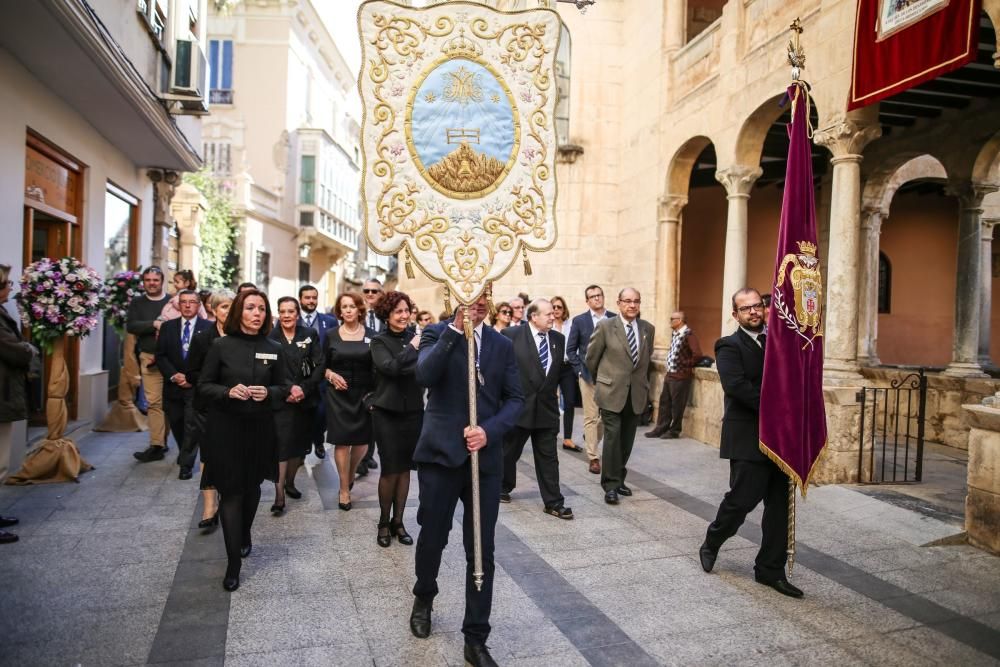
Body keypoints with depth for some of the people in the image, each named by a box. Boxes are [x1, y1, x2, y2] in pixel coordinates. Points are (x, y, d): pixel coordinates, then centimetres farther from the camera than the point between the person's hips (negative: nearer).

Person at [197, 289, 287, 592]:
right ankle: (234, 563, 5)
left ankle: (245, 536, 43)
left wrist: (268, 393, -15)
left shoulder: (273, 349, 1)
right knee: (230, 491, -2)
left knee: (252, 487, 17)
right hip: (225, 428, -3)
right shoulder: (222, 346, -6)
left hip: (259, 428, 3)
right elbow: (203, 386, -3)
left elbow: (283, 387, 7)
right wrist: (228, 391, -21)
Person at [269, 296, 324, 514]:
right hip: (280, 399, -3)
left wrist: (303, 389, -12)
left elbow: (319, 366, -2)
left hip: (305, 399, 3)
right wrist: (287, 389, -14)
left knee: (299, 443, 11)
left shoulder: (310, 335, 3)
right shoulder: (270, 337, -1)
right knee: (281, 444, -9)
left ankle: (290, 482, 31)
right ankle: (279, 495, -5)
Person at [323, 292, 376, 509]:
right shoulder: (331, 336, 2)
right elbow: (322, 366, 8)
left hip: (364, 395, 1)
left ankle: (350, 474, 37)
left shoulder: (371, 336, 1)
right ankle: (344, 489, 15)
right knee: (342, 441, 1)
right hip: (339, 395, -1)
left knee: (362, 441, 7)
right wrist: (331, 375, -13)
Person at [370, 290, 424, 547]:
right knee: (390, 469, -1)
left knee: (405, 468, 9)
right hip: (387, 412, -3)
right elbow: (390, 367, -21)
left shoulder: (416, 337, 4)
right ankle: (384, 522, 19)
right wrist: (412, 348, -18)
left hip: (413, 412, 3)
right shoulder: (379, 341, -3)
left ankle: (398, 522, 23)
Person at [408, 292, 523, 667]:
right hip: (440, 453, -2)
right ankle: (423, 600, 44)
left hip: (486, 457, 2)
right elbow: (424, 376, -19)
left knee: (482, 551, 5)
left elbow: (515, 398, 5)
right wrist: (456, 327, -23)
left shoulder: (502, 344, 9)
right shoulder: (437, 333, 1)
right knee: (432, 538, 14)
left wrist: (490, 430, -12)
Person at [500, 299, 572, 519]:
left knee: (548, 457, 5)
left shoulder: (558, 339, 6)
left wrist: (555, 396, 10)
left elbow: (559, 371, 13)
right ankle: (503, 488, 37)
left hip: (547, 407, 3)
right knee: (508, 452, 14)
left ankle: (553, 502, 12)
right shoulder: (511, 335, -9)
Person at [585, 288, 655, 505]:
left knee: (627, 440, 10)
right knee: (613, 437, -7)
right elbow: (592, 357, 3)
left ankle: (619, 480, 25)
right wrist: (600, 380, 13)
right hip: (612, 392, -4)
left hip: (636, 394, 4)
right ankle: (610, 485, 3)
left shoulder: (648, 329, 6)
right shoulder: (606, 326, -6)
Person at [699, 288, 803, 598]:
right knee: (743, 498, -2)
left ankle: (770, 569, 21)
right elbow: (736, 386, -20)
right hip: (748, 438, -6)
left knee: (780, 503, 9)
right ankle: (711, 543, 26)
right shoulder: (729, 346, -6)